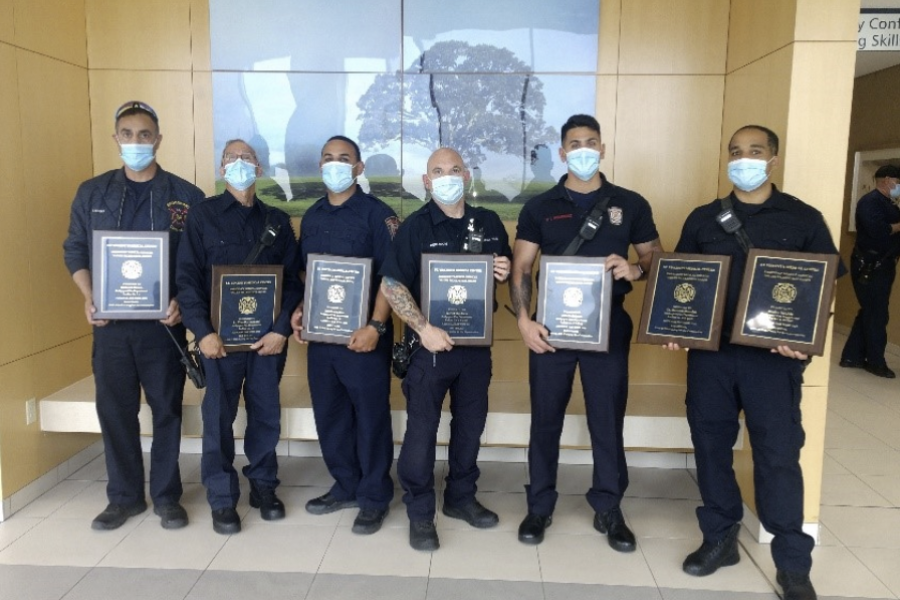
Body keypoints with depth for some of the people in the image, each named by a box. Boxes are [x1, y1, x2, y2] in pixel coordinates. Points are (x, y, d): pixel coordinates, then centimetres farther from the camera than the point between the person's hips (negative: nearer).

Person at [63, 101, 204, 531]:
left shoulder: (186, 197, -1)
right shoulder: (92, 193, 7)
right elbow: (75, 251, 10)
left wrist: (183, 303, -14)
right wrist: (88, 299, -5)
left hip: (163, 323, -2)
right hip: (110, 323, 2)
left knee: (166, 410, 7)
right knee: (114, 410, 9)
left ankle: (166, 496, 22)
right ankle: (124, 496, 25)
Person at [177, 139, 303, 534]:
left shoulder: (277, 220, 10)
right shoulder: (204, 215, 3)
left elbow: (293, 280, 5)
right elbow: (187, 278, -3)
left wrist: (282, 329, -8)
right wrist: (203, 332, -13)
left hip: (268, 336, 2)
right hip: (220, 336, -2)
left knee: (266, 414, 9)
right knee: (218, 417, 4)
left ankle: (263, 487, 26)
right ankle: (222, 499, 17)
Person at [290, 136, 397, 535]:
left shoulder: (377, 214, -6)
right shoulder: (311, 217, 14)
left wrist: (376, 326, -21)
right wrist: (300, 310, 5)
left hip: (363, 334, -6)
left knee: (370, 416, 3)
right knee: (329, 413, 13)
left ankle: (374, 497, 17)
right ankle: (345, 486, 30)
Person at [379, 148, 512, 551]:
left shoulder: (489, 223, 5)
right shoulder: (415, 226, -7)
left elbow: (506, 272, 16)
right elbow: (391, 285, -12)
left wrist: (505, 272, -8)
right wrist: (423, 329, -20)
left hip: (477, 343, 4)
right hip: (430, 344, -4)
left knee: (470, 424, 14)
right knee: (422, 428, 2)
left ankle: (461, 497, 32)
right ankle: (420, 513, 16)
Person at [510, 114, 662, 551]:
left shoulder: (631, 205, 4)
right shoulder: (539, 208, 3)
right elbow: (521, 269, 0)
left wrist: (636, 270, -15)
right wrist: (523, 320, -13)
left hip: (609, 327, 0)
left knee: (608, 420, 7)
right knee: (546, 419, 8)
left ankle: (608, 509, 24)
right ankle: (540, 506, 22)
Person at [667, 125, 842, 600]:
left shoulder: (803, 219, 4)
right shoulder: (702, 219, 10)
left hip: (773, 356, -3)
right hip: (709, 352, 3)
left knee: (778, 454, 0)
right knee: (710, 444, 9)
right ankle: (720, 538, 26)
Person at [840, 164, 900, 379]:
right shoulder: (870, 201, -13)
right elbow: (878, 230, -26)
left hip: (882, 265, 9)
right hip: (869, 266, -9)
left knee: (870, 312, 12)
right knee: (876, 314, -2)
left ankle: (852, 356, 19)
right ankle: (876, 362, 8)